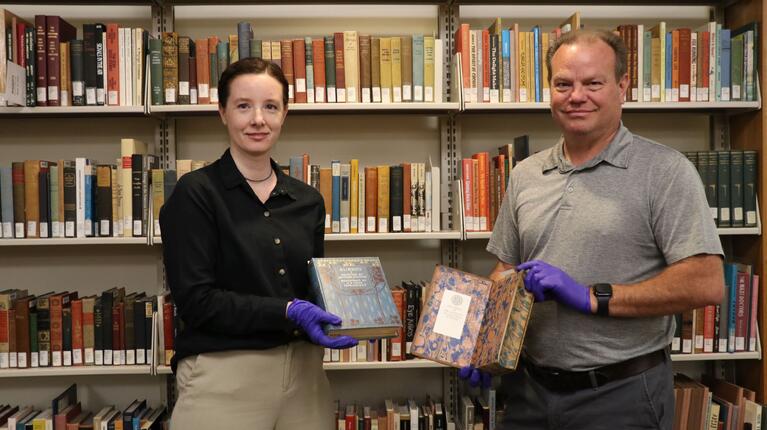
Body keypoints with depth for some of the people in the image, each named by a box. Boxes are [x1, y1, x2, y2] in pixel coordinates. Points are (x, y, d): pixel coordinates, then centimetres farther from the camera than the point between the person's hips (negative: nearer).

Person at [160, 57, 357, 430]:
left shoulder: (307, 201, 7)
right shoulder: (195, 193, -8)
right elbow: (195, 299, -14)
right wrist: (287, 312, -22)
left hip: (303, 373, 5)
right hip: (225, 378, -5)